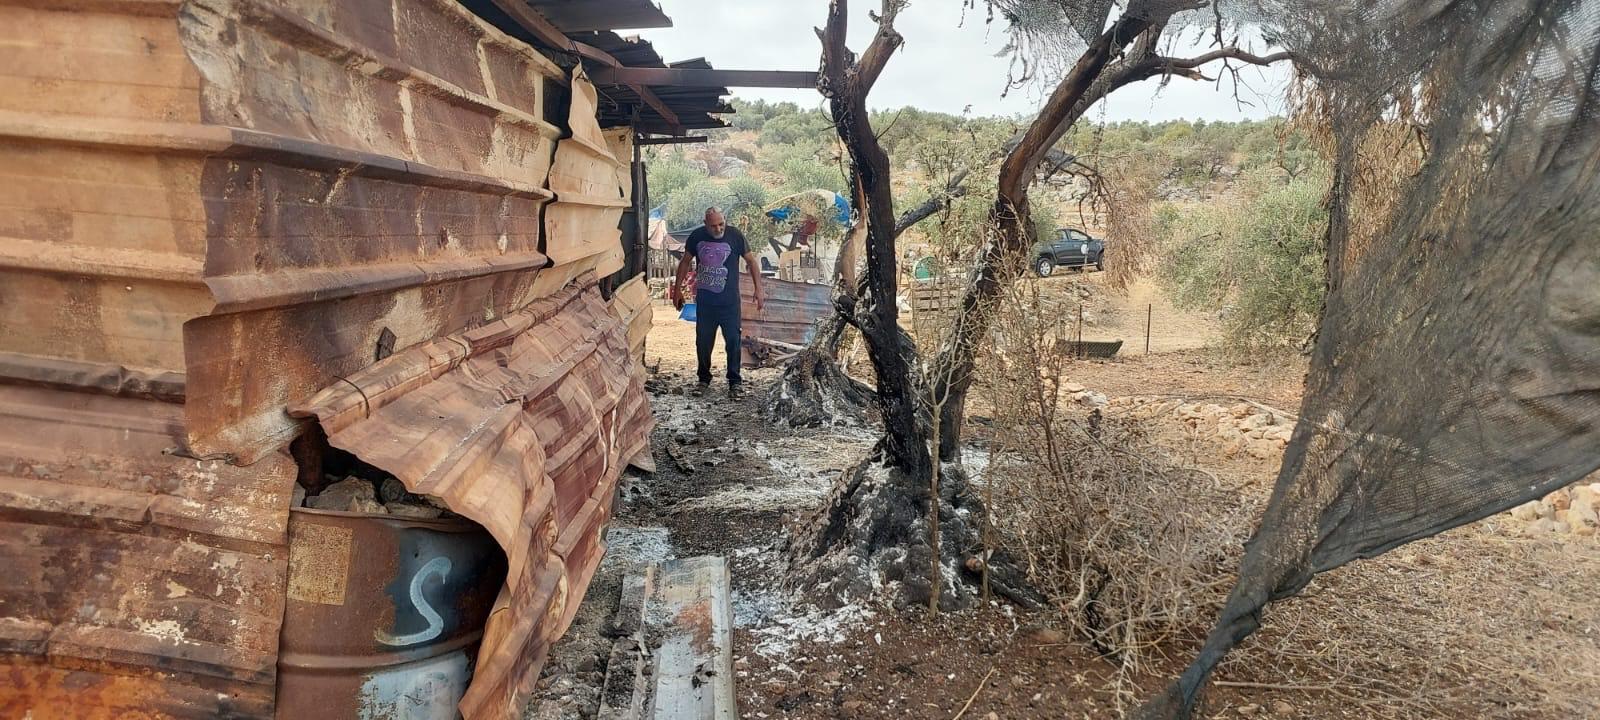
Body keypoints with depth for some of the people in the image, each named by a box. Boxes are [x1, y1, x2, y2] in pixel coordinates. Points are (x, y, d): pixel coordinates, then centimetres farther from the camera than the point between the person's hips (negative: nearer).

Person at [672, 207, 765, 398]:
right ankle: (704, 379, 24)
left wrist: (758, 289, -6)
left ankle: (734, 382, 8)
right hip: (704, 300, 2)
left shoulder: (735, 235, -8)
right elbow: (685, 262, 10)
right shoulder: (697, 236, -2)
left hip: (729, 300, -2)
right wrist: (677, 290, 10)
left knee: (733, 341, -2)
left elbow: (751, 261, -1)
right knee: (703, 341, 8)